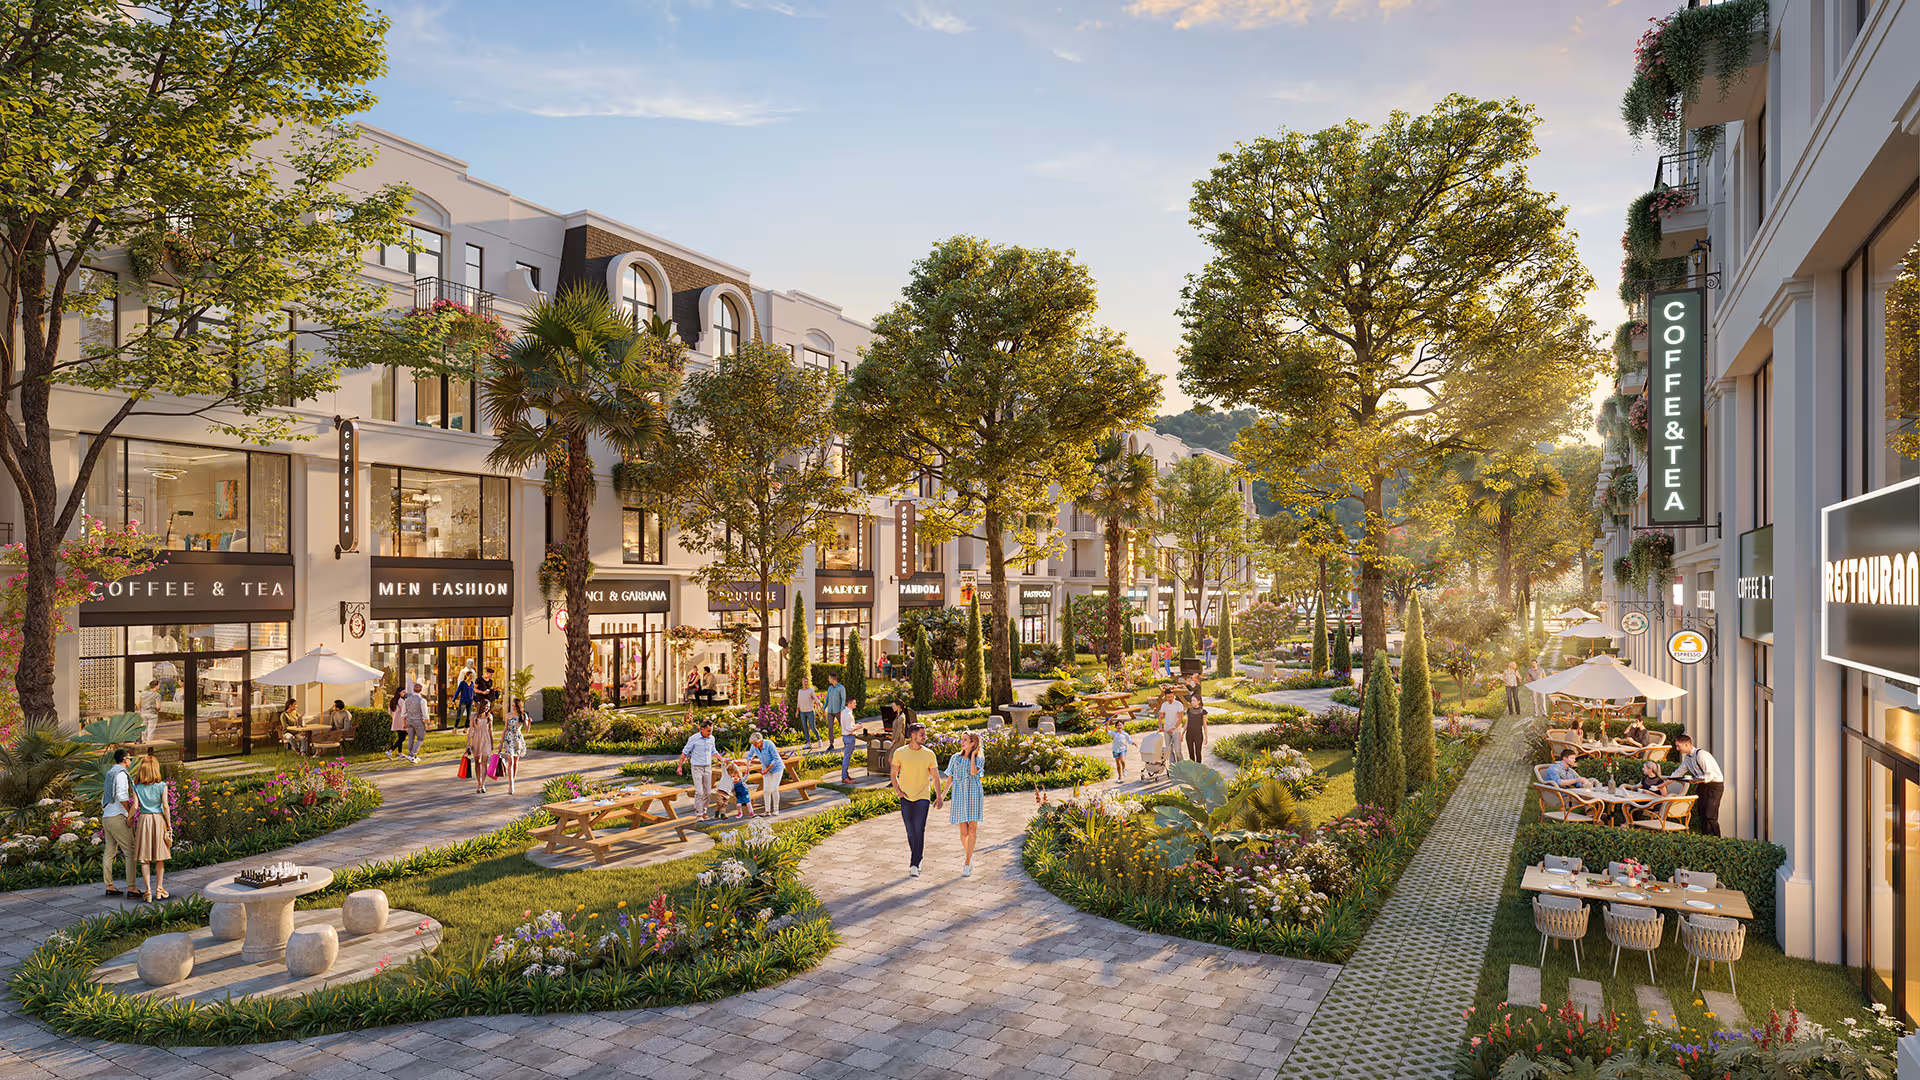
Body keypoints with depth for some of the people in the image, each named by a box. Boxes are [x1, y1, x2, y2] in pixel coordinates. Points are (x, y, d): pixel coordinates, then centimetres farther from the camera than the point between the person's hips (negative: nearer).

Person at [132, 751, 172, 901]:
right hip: (159, 819, -1)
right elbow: (165, 807, -7)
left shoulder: (136, 786, -2)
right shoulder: (162, 786, -6)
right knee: (159, 858, 10)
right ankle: (159, 889, 13)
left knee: (145, 858, 6)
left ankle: (148, 890, 3)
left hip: (144, 819, 1)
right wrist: (169, 825, 0)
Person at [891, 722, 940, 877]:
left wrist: (938, 797, 6)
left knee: (919, 831, -12)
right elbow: (894, 774, 10)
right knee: (910, 832, 7)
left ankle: (914, 865, -8)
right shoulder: (899, 753, 0)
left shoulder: (929, 754, 1)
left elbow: (935, 777, 8)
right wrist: (897, 790, -5)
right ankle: (917, 861, 26)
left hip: (922, 797, -1)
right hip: (905, 798, 1)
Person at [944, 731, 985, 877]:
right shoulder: (955, 758, 10)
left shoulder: (980, 759, 2)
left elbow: (973, 772, -18)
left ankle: (967, 864, -2)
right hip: (959, 795, 2)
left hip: (974, 795, -2)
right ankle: (969, 856, 22)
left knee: (972, 829, -6)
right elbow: (950, 778, 12)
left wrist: (973, 755, -7)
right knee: (963, 832, -1)